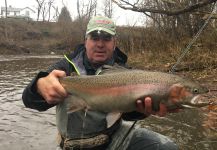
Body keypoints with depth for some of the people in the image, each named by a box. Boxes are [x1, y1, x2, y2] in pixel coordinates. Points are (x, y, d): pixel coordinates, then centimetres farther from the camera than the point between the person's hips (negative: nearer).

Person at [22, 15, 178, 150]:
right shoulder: (67, 66, -4)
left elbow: (126, 111, -13)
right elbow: (30, 99, -16)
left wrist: (143, 106, -38)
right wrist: (41, 86, -41)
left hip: (115, 136, 1)